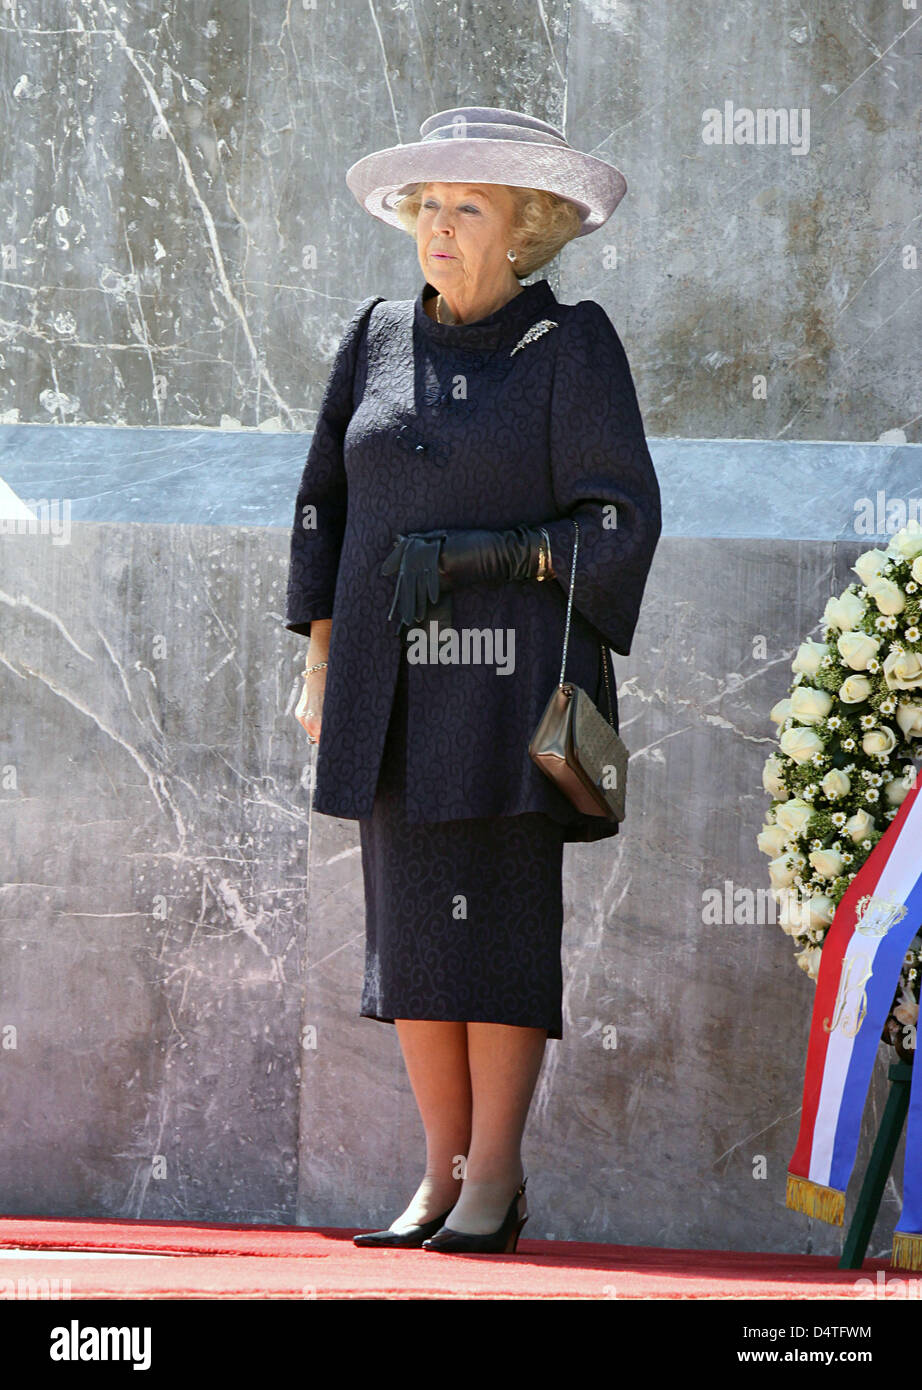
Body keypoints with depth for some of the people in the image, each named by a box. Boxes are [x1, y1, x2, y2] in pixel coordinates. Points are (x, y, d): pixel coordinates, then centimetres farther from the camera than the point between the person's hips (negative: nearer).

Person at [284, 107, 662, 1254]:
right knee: (412, 914, 3)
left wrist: (481, 555, -13)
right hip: (393, 676, 4)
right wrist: (321, 661, 11)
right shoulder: (380, 337, 12)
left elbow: (619, 523, -4)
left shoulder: (571, 344, 0)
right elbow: (325, 504, 16)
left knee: (501, 910, -7)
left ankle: (495, 1177, -1)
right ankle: (441, 1173, 9)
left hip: (513, 673, -4)